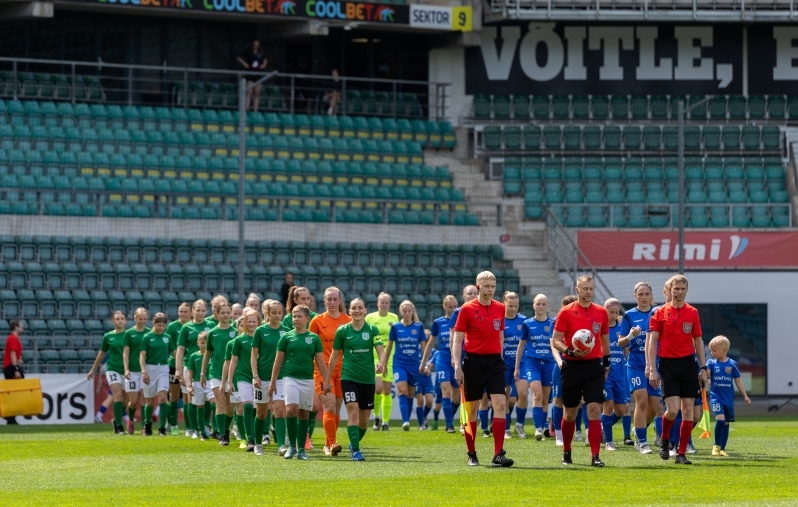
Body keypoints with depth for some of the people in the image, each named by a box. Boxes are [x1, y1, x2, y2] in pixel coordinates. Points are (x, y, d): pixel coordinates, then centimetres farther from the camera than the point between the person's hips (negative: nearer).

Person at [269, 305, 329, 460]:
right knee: (291, 409, -19)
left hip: (307, 380, 2)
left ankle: (301, 449, 12)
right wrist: (273, 382, 5)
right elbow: (278, 361, 6)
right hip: (290, 378, -2)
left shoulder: (314, 338, 4)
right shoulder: (286, 337, 2)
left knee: (304, 414, 5)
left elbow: (320, 362, 7)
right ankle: (291, 446, -6)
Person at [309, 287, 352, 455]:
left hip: (342, 370, 3)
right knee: (329, 406, -16)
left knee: (336, 409, 6)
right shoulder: (317, 321, 1)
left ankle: (328, 445, 17)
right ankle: (332, 443, -21)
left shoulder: (348, 321, 6)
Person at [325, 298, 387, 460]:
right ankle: (355, 451, -15)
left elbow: (380, 351, -6)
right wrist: (327, 378, 9)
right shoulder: (342, 331, 0)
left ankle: (354, 444, 34)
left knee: (364, 418, 9)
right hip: (349, 377, -2)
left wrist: (381, 363, -29)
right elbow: (334, 355, 7)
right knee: (353, 412, -17)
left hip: (368, 379, 2)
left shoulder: (372, 330, 1)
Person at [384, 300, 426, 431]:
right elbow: (389, 346, 8)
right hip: (399, 363, -2)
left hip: (414, 364, 2)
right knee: (402, 391, -17)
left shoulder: (419, 327, 1)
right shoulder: (395, 327, 0)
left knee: (410, 394, 8)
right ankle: (405, 421, -25)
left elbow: (423, 346, 7)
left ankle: (407, 420, 19)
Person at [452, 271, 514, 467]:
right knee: (472, 408, 4)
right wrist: (457, 365, -11)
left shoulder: (500, 308, 8)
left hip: (494, 361, 3)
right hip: (473, 361, -3)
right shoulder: (467, 309, -4)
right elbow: (458, 339, -4)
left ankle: (498, 455, -13)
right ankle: (471, 454, 16)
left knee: (500, 404, -11)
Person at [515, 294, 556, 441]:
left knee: (545, 399, 6)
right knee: (538, 394, -19)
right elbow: (521, 345, 10)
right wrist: (517, 367, 11)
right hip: (531, 362, -2)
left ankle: (541, 429, 14)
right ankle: (538, 429, -22)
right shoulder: (527, 324, 4)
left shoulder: (553, 324, 4)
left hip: (548, 363, 2)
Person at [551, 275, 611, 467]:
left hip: (594, 366, 1)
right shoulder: (566, 312, -3)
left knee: (595, 410, -10)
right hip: (572, 366, -1)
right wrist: (570, 351, -21)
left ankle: (595, 456, -12)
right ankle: (566, 452, 27)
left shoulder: (601, 312, 7)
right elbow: (555, 341, -4)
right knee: (570, 412, 7)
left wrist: (606, 363, 21)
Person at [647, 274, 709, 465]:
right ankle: (664, 441, 17)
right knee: (672, 410, -12)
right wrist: (652, 369, -8)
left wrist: (703, 368, 8)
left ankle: (681, 453, 6)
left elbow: (698, 341, 12)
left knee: (688, 409, 0)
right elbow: (652, 342, -1)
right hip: (668, 364, -3)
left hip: (688, 363, 3)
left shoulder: (693, 313, 7)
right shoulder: (660, 313, 0)